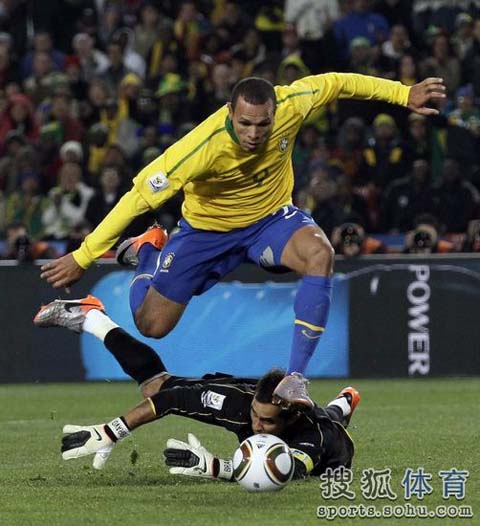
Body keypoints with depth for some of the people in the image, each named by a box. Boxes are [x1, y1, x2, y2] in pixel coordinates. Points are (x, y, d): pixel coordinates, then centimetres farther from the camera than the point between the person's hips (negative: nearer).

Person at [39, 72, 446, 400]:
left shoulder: (291, 105, -28)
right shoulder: (203, 146, -37)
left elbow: (336, 83, -7)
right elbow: (140, 196, -33)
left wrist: (403, 94, -6)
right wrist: (83, 257, -32)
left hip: (271, 217, 2)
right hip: (207, 230, -2)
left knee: (319, 255, -31)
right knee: (152, 326, 2)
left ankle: (295, 377, -26)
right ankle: (148, 251, 36)